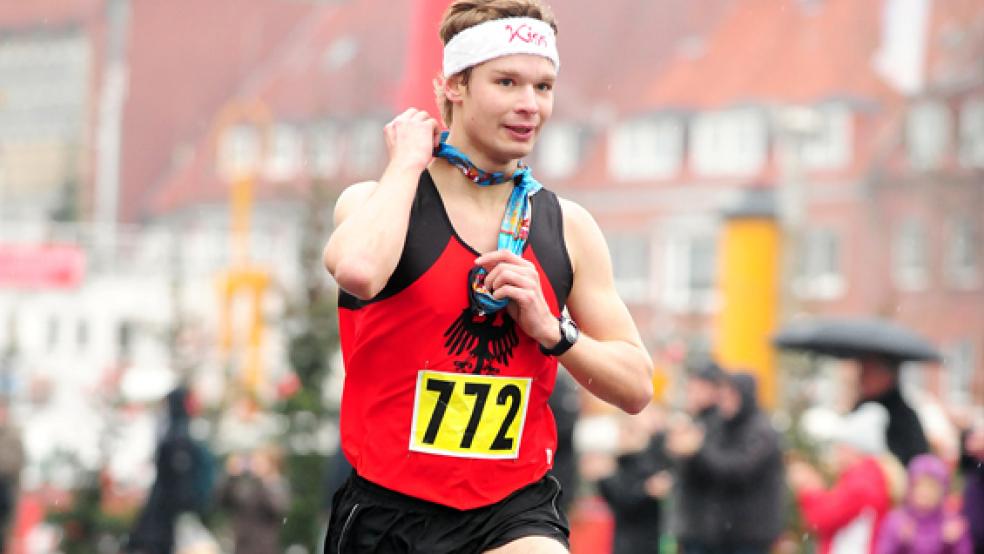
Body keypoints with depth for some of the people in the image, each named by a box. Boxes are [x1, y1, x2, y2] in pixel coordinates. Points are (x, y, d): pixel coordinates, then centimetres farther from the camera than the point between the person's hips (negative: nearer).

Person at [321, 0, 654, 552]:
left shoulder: (568, 227, 7)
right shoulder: (378, 199, -4)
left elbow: (636, 387, 8)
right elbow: (357, 270, -30)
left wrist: (551, 330, -9)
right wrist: (407, 162, -15)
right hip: (391, 509, -1)